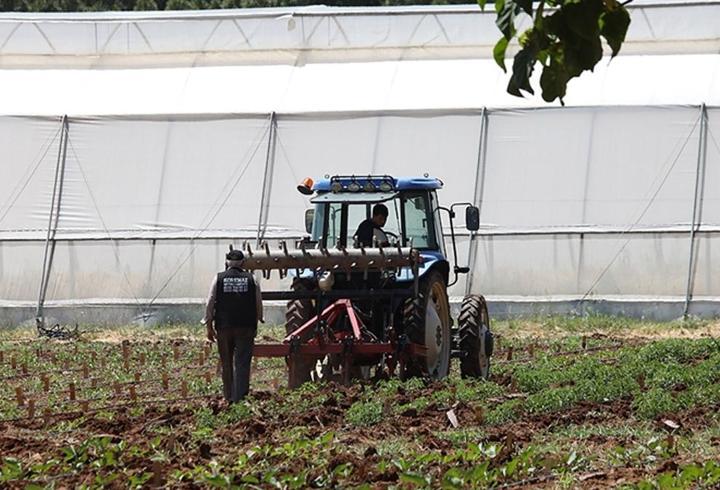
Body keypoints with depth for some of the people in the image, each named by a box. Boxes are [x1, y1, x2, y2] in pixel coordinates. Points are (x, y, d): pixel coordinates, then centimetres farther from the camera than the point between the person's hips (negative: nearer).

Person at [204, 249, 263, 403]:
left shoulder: (219, 279, 1)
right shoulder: (251, 279, 1)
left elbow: (210, 304, -2)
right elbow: (259, 303, 5)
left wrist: (209, 327, 3)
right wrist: (259, 319, 22)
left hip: (224, 327, 1)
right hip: (246, 326, -1)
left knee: (226, 363, 13)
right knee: (242, 363, -2)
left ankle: (229, 397, 19)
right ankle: (240, 396, -11)